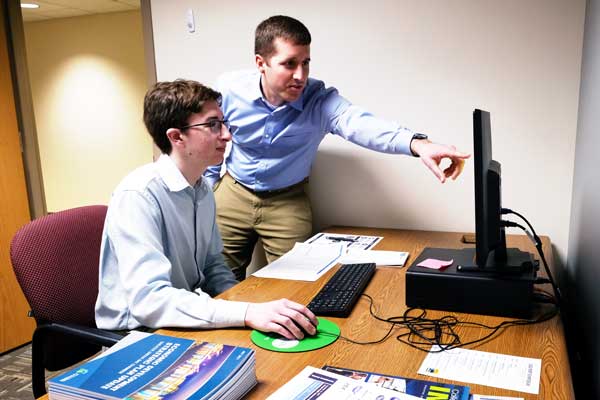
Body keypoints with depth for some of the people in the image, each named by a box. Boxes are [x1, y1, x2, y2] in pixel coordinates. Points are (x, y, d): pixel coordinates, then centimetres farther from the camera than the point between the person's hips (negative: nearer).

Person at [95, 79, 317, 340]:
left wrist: (252, 304, -5)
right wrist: (247, 313, -38)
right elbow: (148, 300, -31)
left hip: (189, 323, 7)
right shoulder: (137, 196, -22)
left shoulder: (203, 190, 4)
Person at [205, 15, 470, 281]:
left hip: (288, 203, -1)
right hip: (232, 194, 1)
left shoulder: (321, 100, -22)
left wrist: (416, 143, -60)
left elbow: (360, 124, -42)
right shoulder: (229, 89, -16)